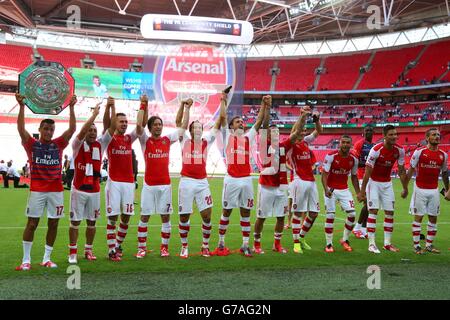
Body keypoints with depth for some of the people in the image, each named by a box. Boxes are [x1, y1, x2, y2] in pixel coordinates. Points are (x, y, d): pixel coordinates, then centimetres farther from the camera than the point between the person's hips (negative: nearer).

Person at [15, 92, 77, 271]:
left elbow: (72, 129, -2)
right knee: (32, 223, 0)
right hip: (37, 190, -2)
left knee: (53, 224, 5)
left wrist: (71, 107, -9)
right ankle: (26, 259, 8)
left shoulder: (58, 144, 6)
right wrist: (22, 106, -20)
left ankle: (47, 259, 16)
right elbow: (21, 128, -12)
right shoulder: (32, 144, 1)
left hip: (56, 190, 3)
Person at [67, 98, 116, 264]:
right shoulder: (77, 145, -5)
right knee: (75, 221, 3)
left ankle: (88, 250, 23)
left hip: (94, 190, 3)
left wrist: (112, 108, -14)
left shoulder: (100, 144, 5)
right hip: (79, 189, -3)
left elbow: (112, 128, -5)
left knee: (92, 221, 10)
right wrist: (95, 114, -26)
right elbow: (82, 131, -25)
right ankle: (72, 252, 12)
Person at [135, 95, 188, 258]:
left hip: (165, 184, 2)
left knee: (165, 217, 5)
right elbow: (139, 125, -17)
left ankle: (164, 247, 16)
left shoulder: (167, 139, 7)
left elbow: (183, 126, 13)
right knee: (144, 217, 2)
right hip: (149, 184, -2)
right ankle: (141, 248, 12)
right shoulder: (145, 140, 0)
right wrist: (143, 106, -16)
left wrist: (186, 108, 11)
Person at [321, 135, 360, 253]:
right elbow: (324, 174, -16)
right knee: (330, 216, -4)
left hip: (344, 189, 4)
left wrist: (358, 193, 7)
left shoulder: (354, 159, -1)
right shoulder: (331, 156, -15)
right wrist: (326, 189, -30)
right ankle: (329, 244, 8)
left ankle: (345, 240, 15)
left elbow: (354, 177, 11)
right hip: (331, 189, -4)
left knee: (352, 214, -5)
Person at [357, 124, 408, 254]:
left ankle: (387, 243, 15)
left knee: (390, 212, 6)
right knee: (373, 211, -9)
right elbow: (368, 172, -20)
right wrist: (362, 191, -18)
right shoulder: (376, 150, -24)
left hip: (387, 183, 5)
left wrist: (405, 188, 7)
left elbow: (401, 170, 3)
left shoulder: (399, 150, -10)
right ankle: (371, 244, -5)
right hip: (374, 182, -5)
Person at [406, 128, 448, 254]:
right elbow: (411, 170, -3)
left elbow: (444, 173, 16)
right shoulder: (419, 152, -8)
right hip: (420, 189, -4)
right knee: (418, 217, 1)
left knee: (433, 218, 8)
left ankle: (429, 245, 19)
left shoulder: (443, 155, 5)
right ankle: (417, 246, 8)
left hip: (434, 190, 4)